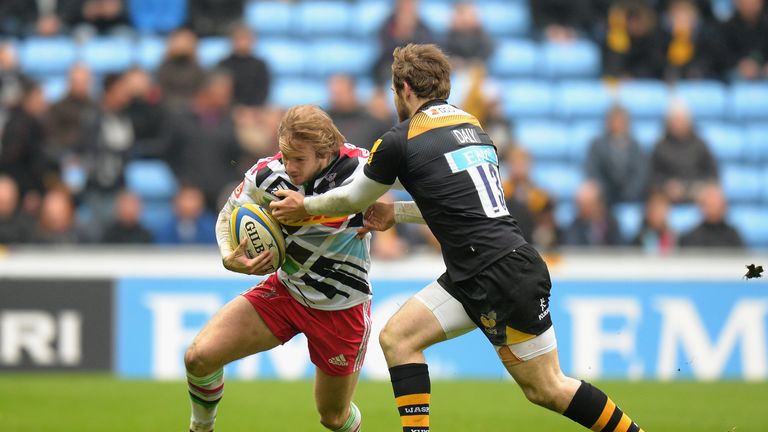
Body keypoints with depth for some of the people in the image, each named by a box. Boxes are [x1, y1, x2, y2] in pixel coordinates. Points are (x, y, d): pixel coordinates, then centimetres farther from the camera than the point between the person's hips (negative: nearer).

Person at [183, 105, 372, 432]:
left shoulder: (358, 168, -24)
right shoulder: (269, 173, -17)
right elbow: (229, 216, -3)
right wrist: (230, 257, -25)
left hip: (341, 307, -2)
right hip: (285, 291, 2)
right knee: (199, 357, -13)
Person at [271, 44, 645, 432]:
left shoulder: (399, 141, -6)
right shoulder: (471, 125, 16)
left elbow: (355, 199, 10)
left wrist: (305, 206, 28)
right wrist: (396, 213, 34)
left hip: (505, 277, -9)